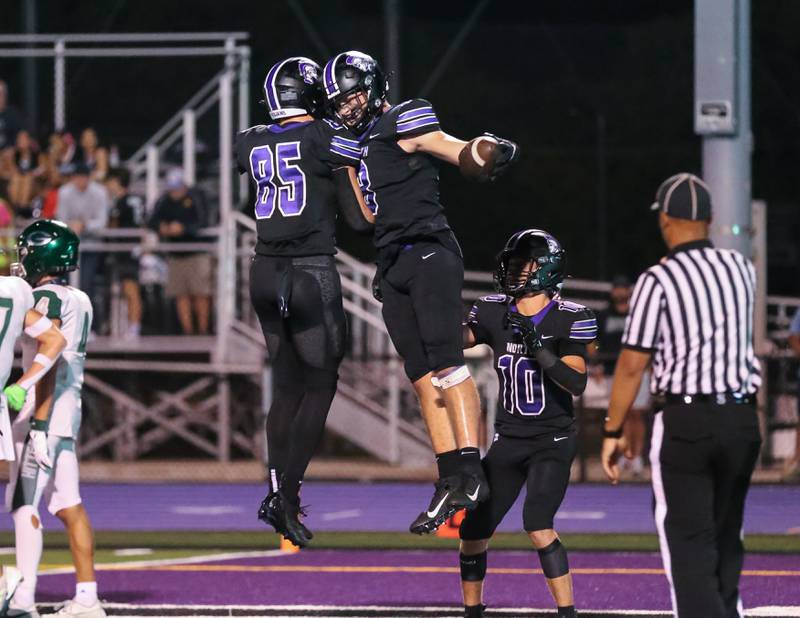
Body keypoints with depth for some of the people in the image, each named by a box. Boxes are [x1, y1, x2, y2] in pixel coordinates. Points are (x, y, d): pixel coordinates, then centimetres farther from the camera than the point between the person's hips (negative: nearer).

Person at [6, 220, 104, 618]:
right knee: (68, 507, 8)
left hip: (46, 410, -9)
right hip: (69, 413, 9)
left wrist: (39, 420, -22)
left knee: (24, 506, -9)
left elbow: (50, 360, -19)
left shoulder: (46, 298, -11)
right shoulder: (80, 301, 16)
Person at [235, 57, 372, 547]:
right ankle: (288, 494, -6)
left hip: (266, 271, 5)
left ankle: (277, 490, 11)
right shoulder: (329, 139, -8)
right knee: (320, 386, 2)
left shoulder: (251, 144, 6)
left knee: (288, 385, 15)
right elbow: (362, 218, -7)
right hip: (313, 275, -5)